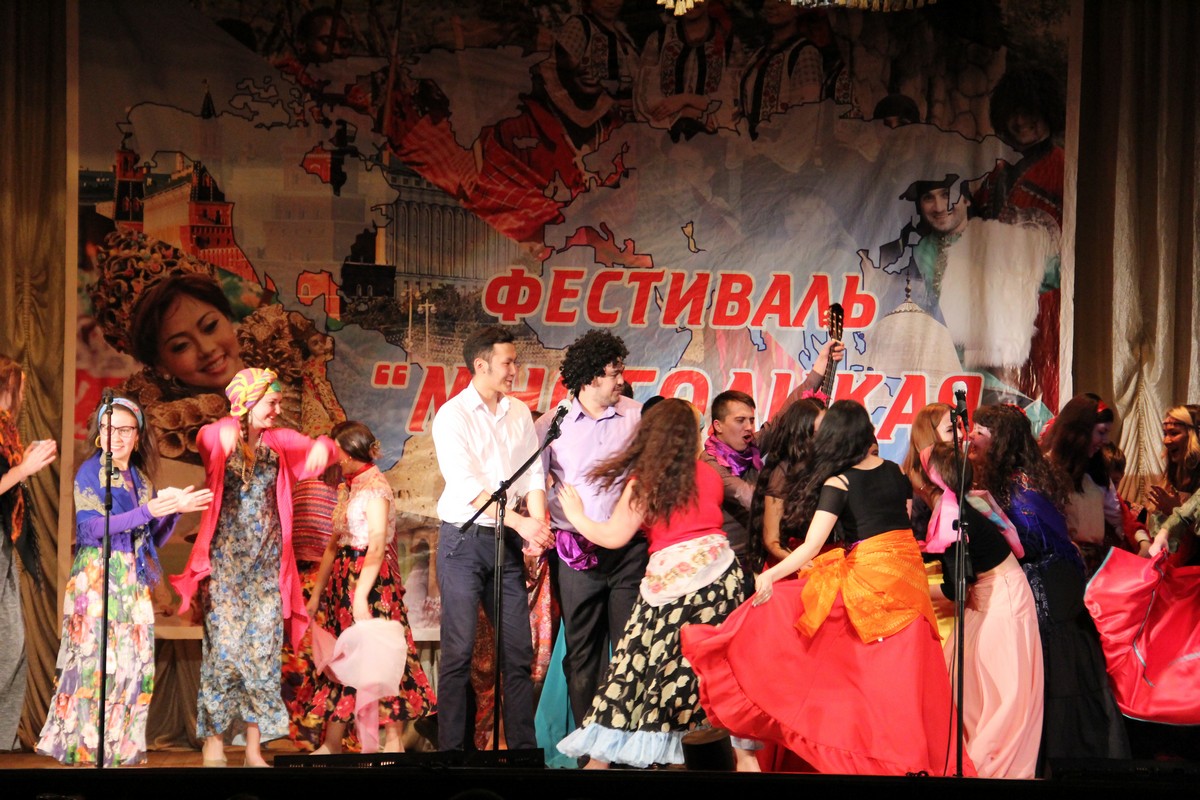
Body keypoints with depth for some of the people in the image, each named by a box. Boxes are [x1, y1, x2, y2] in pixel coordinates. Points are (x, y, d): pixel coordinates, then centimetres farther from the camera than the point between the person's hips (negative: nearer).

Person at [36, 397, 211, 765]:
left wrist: (173, 511, -4)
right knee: (95, 659, -9)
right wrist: (146, 511, -21)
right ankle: (85, 747, -5)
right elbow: (90, 527, -14)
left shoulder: (141, 479, 16)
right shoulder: (90, 472, -1)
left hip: (133, 580, 6)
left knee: (132, 661, 1)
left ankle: (121, 746, 6)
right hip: (96, 577, -6)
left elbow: (154, 538, 14)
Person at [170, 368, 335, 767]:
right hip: (225, 558, -4)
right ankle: (213, 743, -1)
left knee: (263, 648, 1)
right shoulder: (220, 436, -5)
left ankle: (254, 746, 6)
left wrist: (322, 446, -28)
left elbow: (313, 449, -2)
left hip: (266, 562, 4)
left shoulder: (277, 440, 8)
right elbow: (205, 439, -27)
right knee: (224, 646, -8)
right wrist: (224, 436, -52)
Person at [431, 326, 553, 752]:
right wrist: (521, 522, -22)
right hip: (463, 540, -5)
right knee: (459, 651, -3)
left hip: (507, 541, 5)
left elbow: (534, 476, 6)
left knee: (518, 650, 5)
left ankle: (524, 745, 11)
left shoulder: (520, 414, 10)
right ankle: (452, 748, 2)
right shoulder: (453, 416, -7)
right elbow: (467, 486, -16)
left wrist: (538, 524, -11)